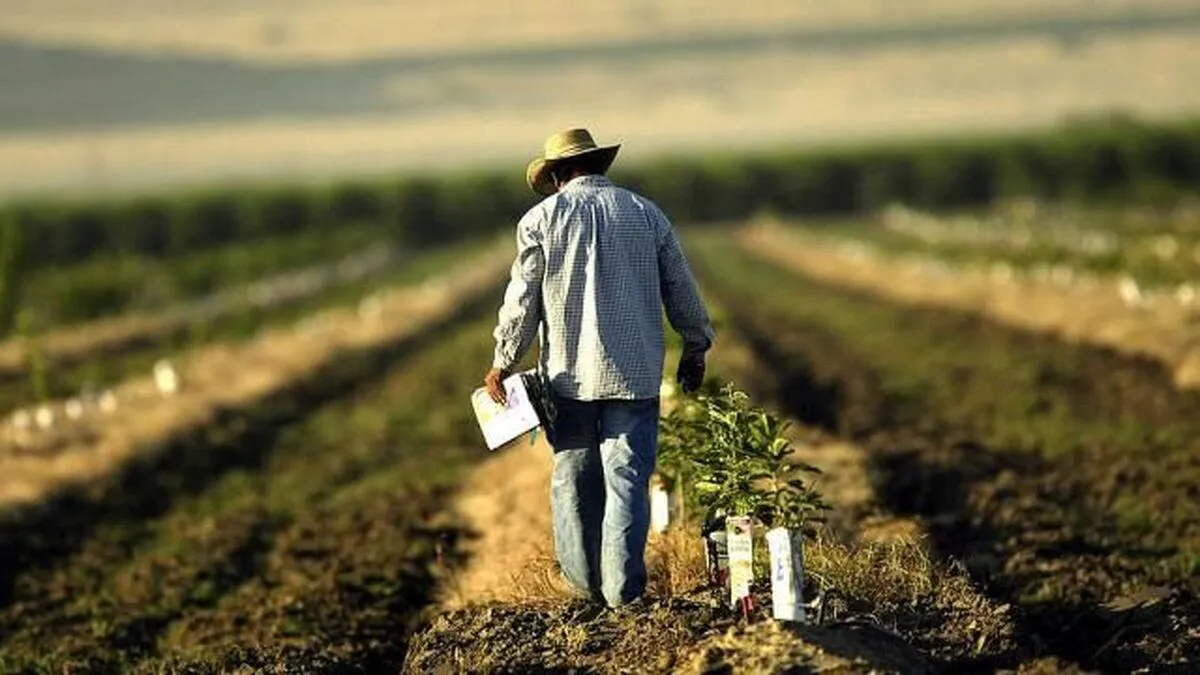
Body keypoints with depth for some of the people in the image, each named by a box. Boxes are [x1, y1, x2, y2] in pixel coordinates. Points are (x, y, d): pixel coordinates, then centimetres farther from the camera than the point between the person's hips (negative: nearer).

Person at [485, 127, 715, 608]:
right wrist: (695, 348, 23)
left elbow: (522, 299, -2)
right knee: (628, 478, 0)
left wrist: (503, 363, 7)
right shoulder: (645, 213, 6)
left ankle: (583, 580, 18)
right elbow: (680, 289, 11)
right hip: (634, 372, 1)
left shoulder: (542, 217, 0)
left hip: (568, 373, 0)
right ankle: (622, 588, -5)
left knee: (573, 478, 12)